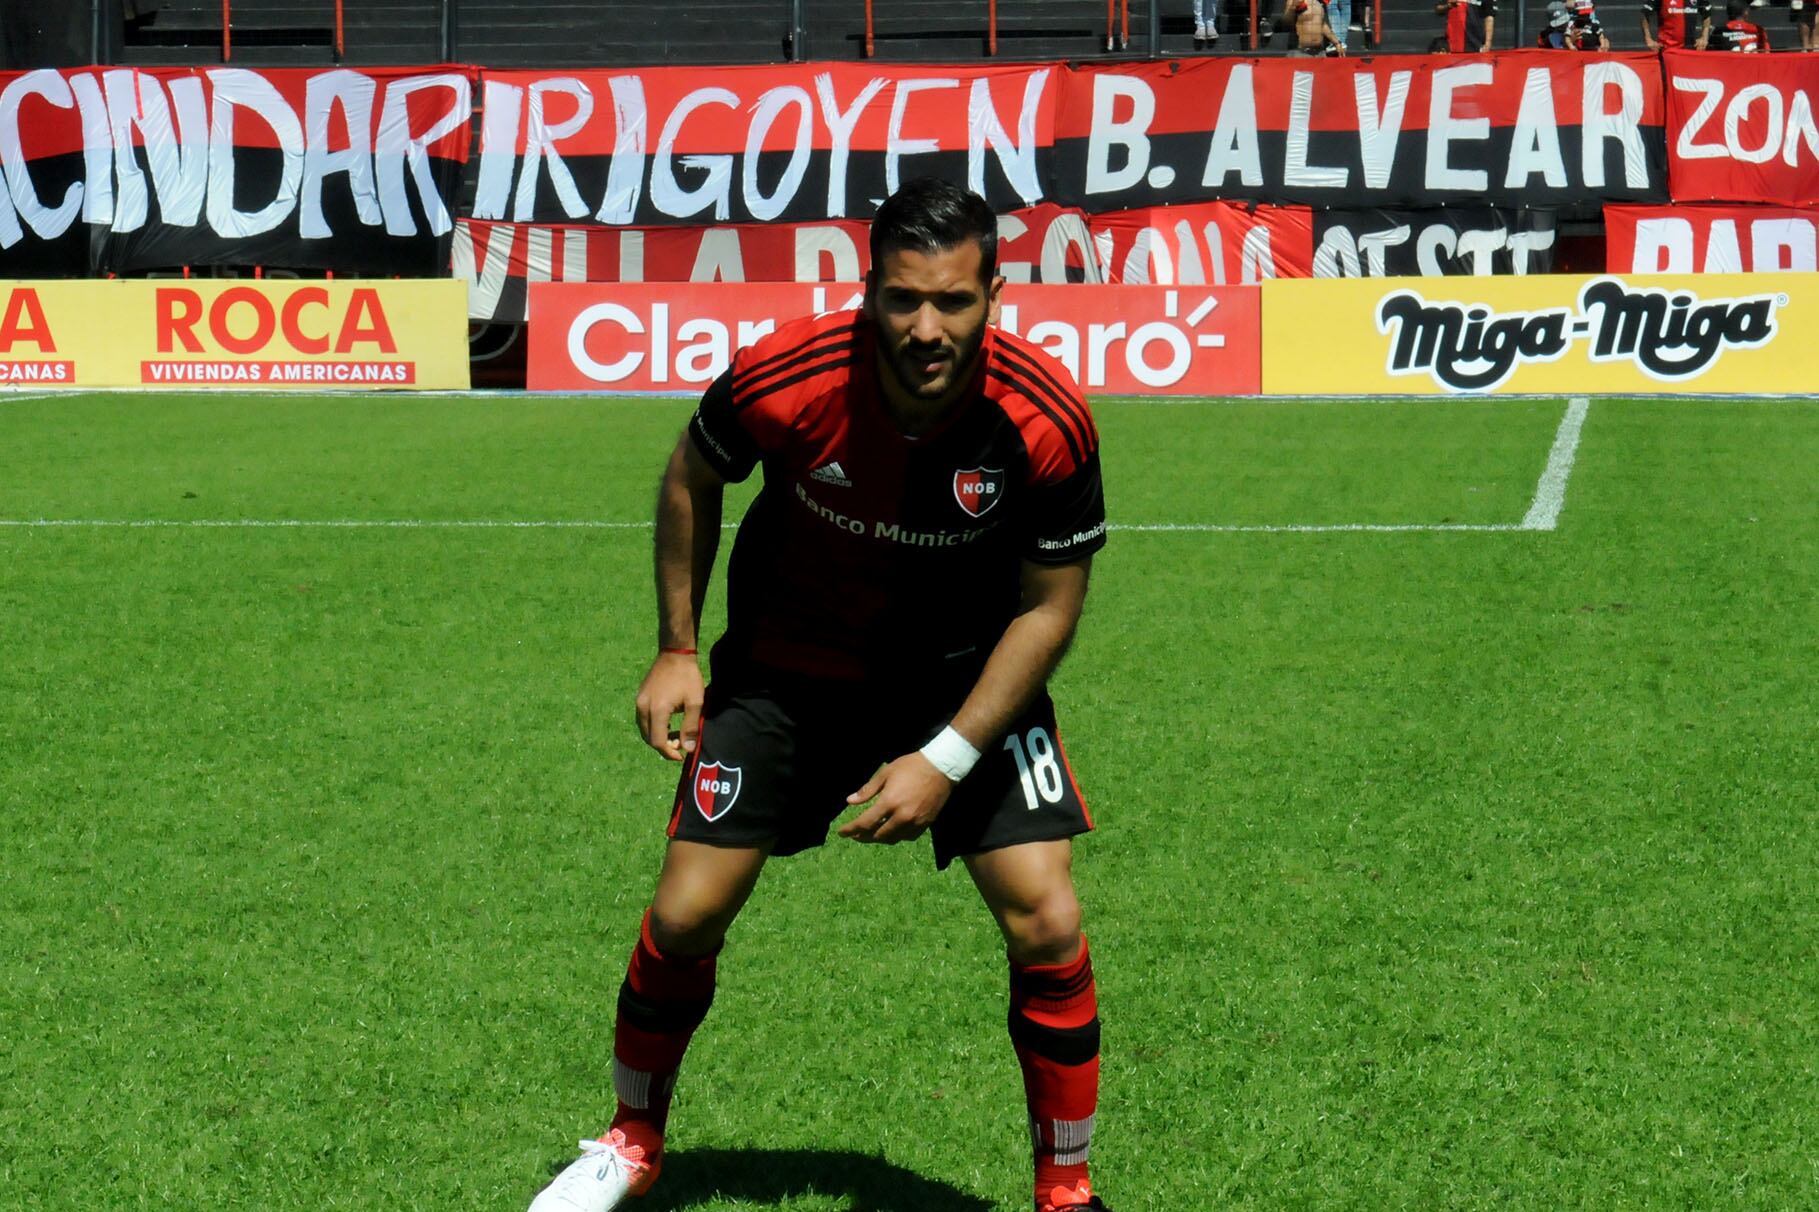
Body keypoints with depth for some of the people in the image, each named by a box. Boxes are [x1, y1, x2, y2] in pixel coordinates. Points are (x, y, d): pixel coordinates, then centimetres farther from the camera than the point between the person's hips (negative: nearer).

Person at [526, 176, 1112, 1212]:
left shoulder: (1047, 420, -27)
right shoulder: (783, 380, -26)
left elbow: (1049, 607, -14)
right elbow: (693, 477, -2)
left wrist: (946, 758, -20)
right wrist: (676, 650, -2)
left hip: (969, 679, 0)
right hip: (787, 666, 1)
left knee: (1047, 923, -13)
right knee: (686, 916, -1)